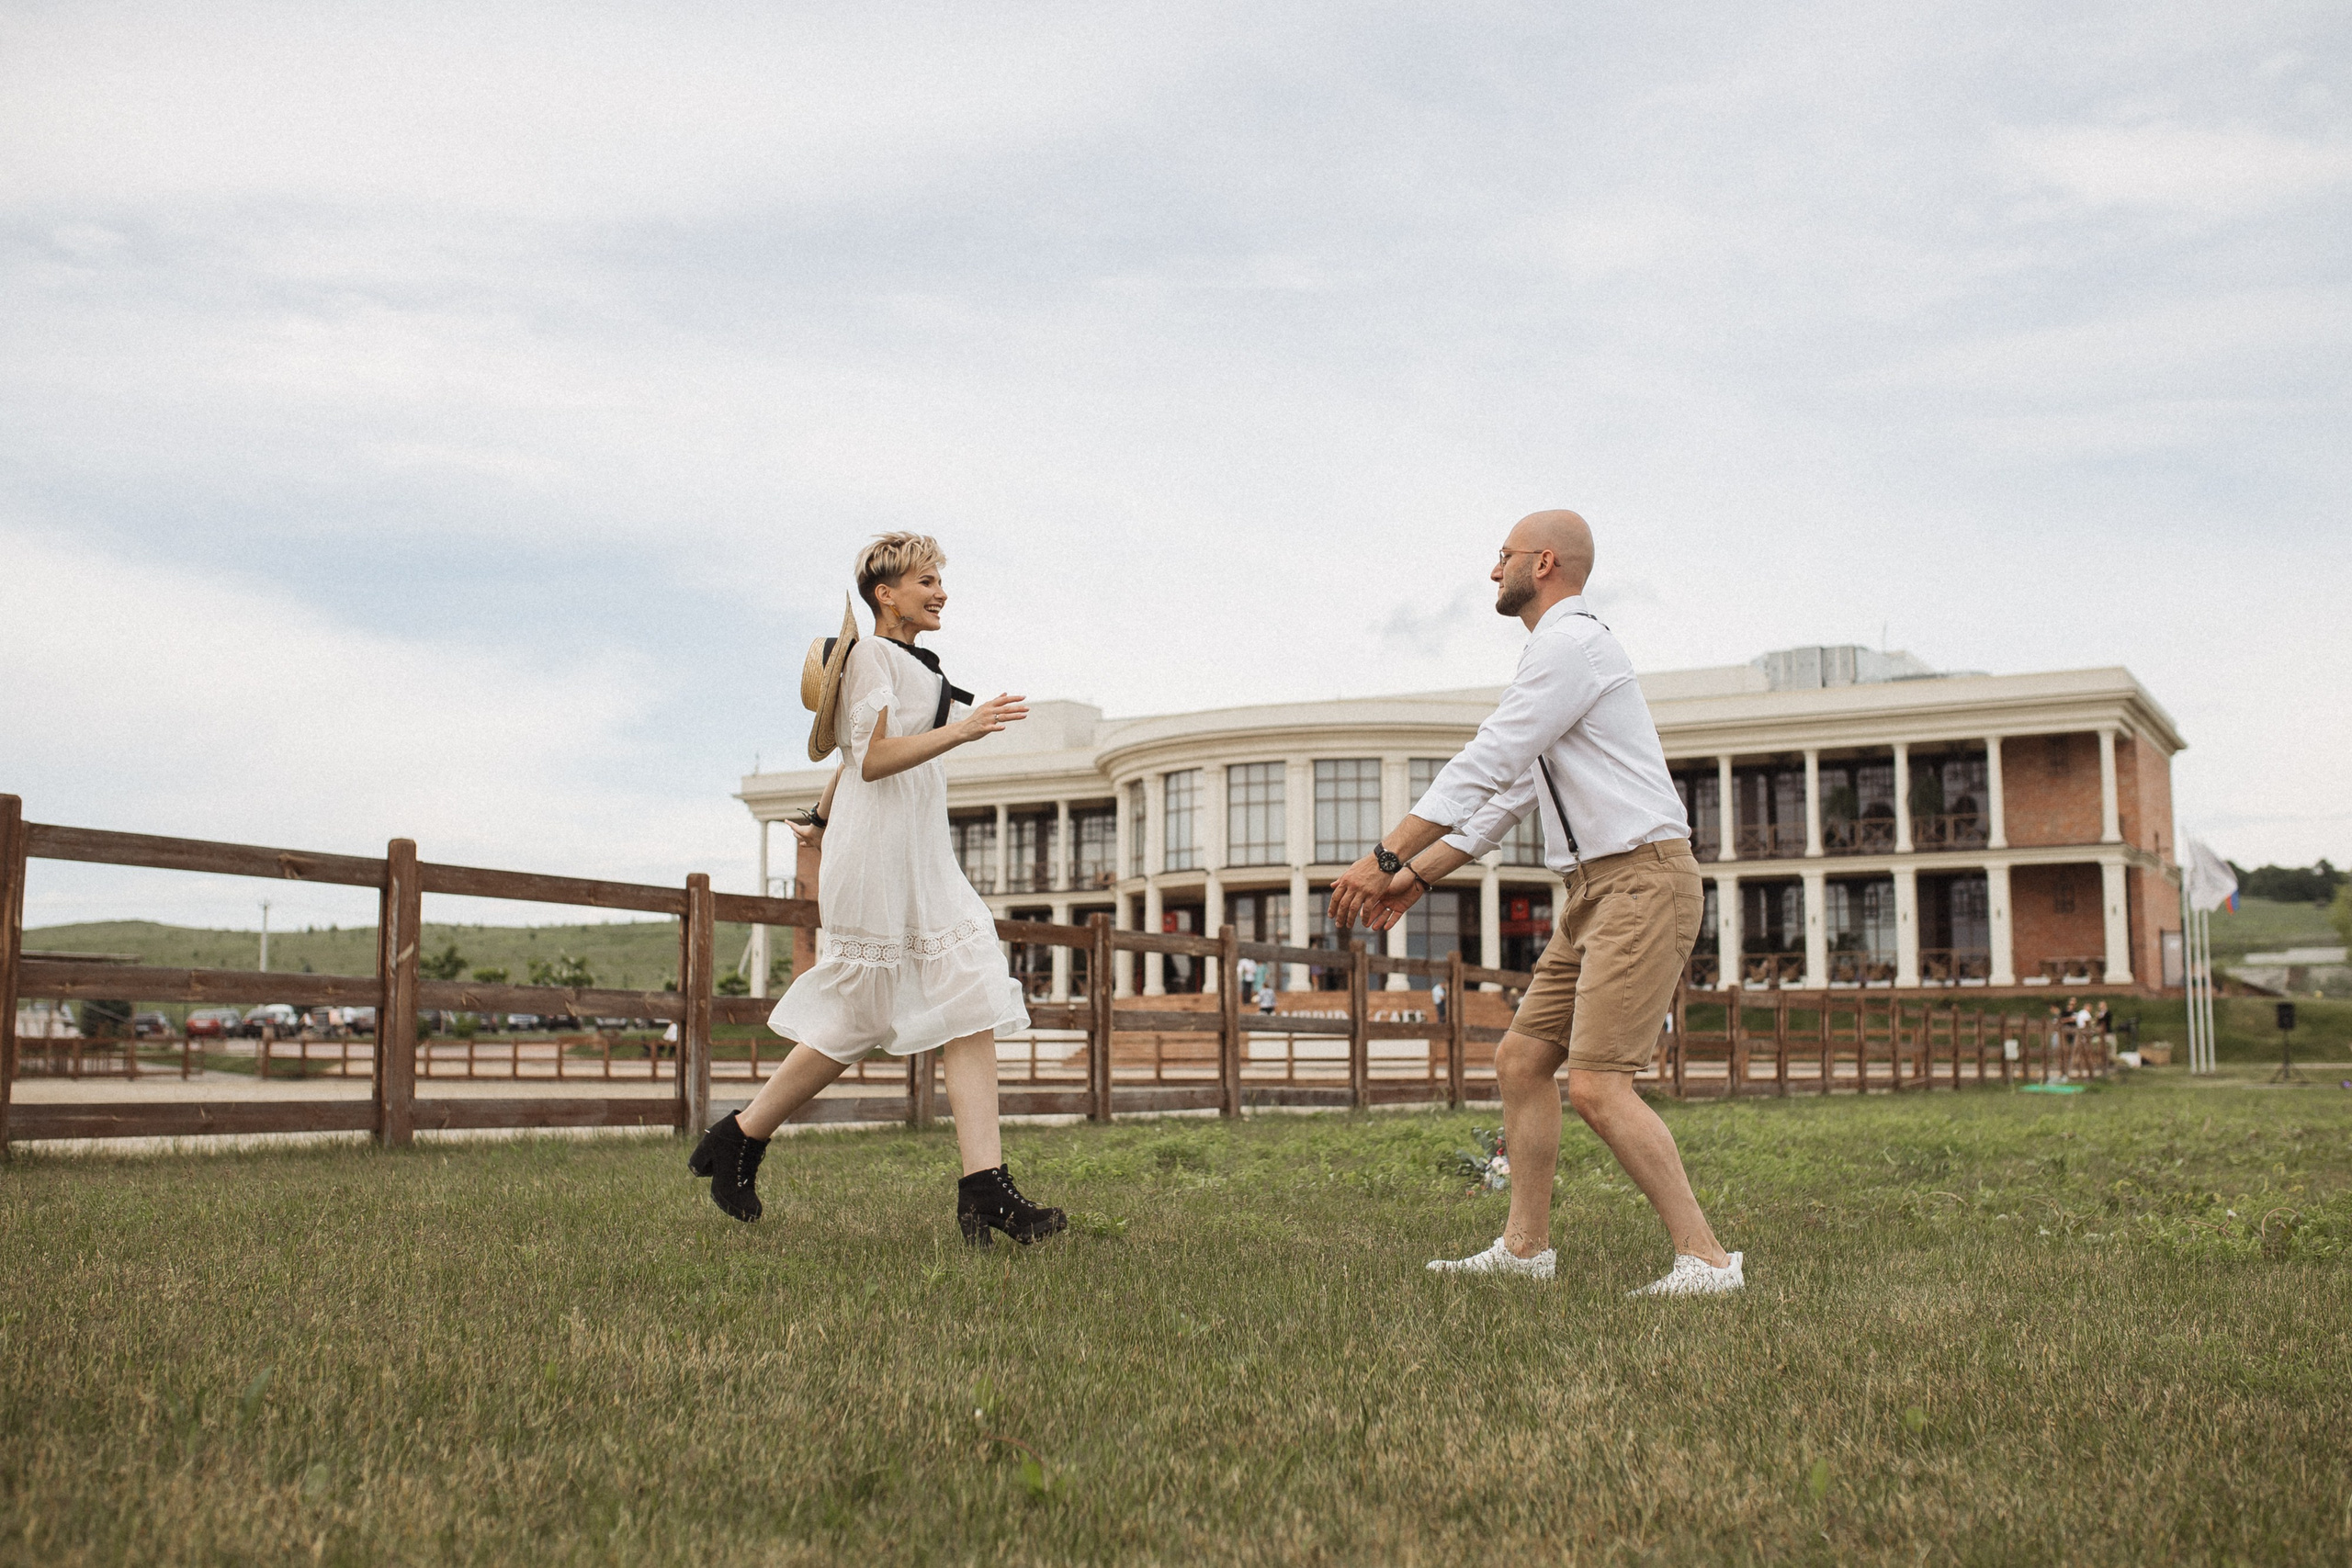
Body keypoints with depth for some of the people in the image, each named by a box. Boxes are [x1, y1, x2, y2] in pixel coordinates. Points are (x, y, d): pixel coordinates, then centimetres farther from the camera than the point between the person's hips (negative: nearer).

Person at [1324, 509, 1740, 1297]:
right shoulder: (1558, 653, 22)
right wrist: (1419, 873, 19)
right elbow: (1509, 793, 23)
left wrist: (1386, 855, -17)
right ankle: (1525, 1247, 16)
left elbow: (1485, 765, -18)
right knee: (1522, 1060, 10)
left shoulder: (1571, 643, -11)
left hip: (1642, 881, -10)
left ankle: (1706, 1258, -8)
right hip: (1596, 889, 10)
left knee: (1597, 1086, -15)